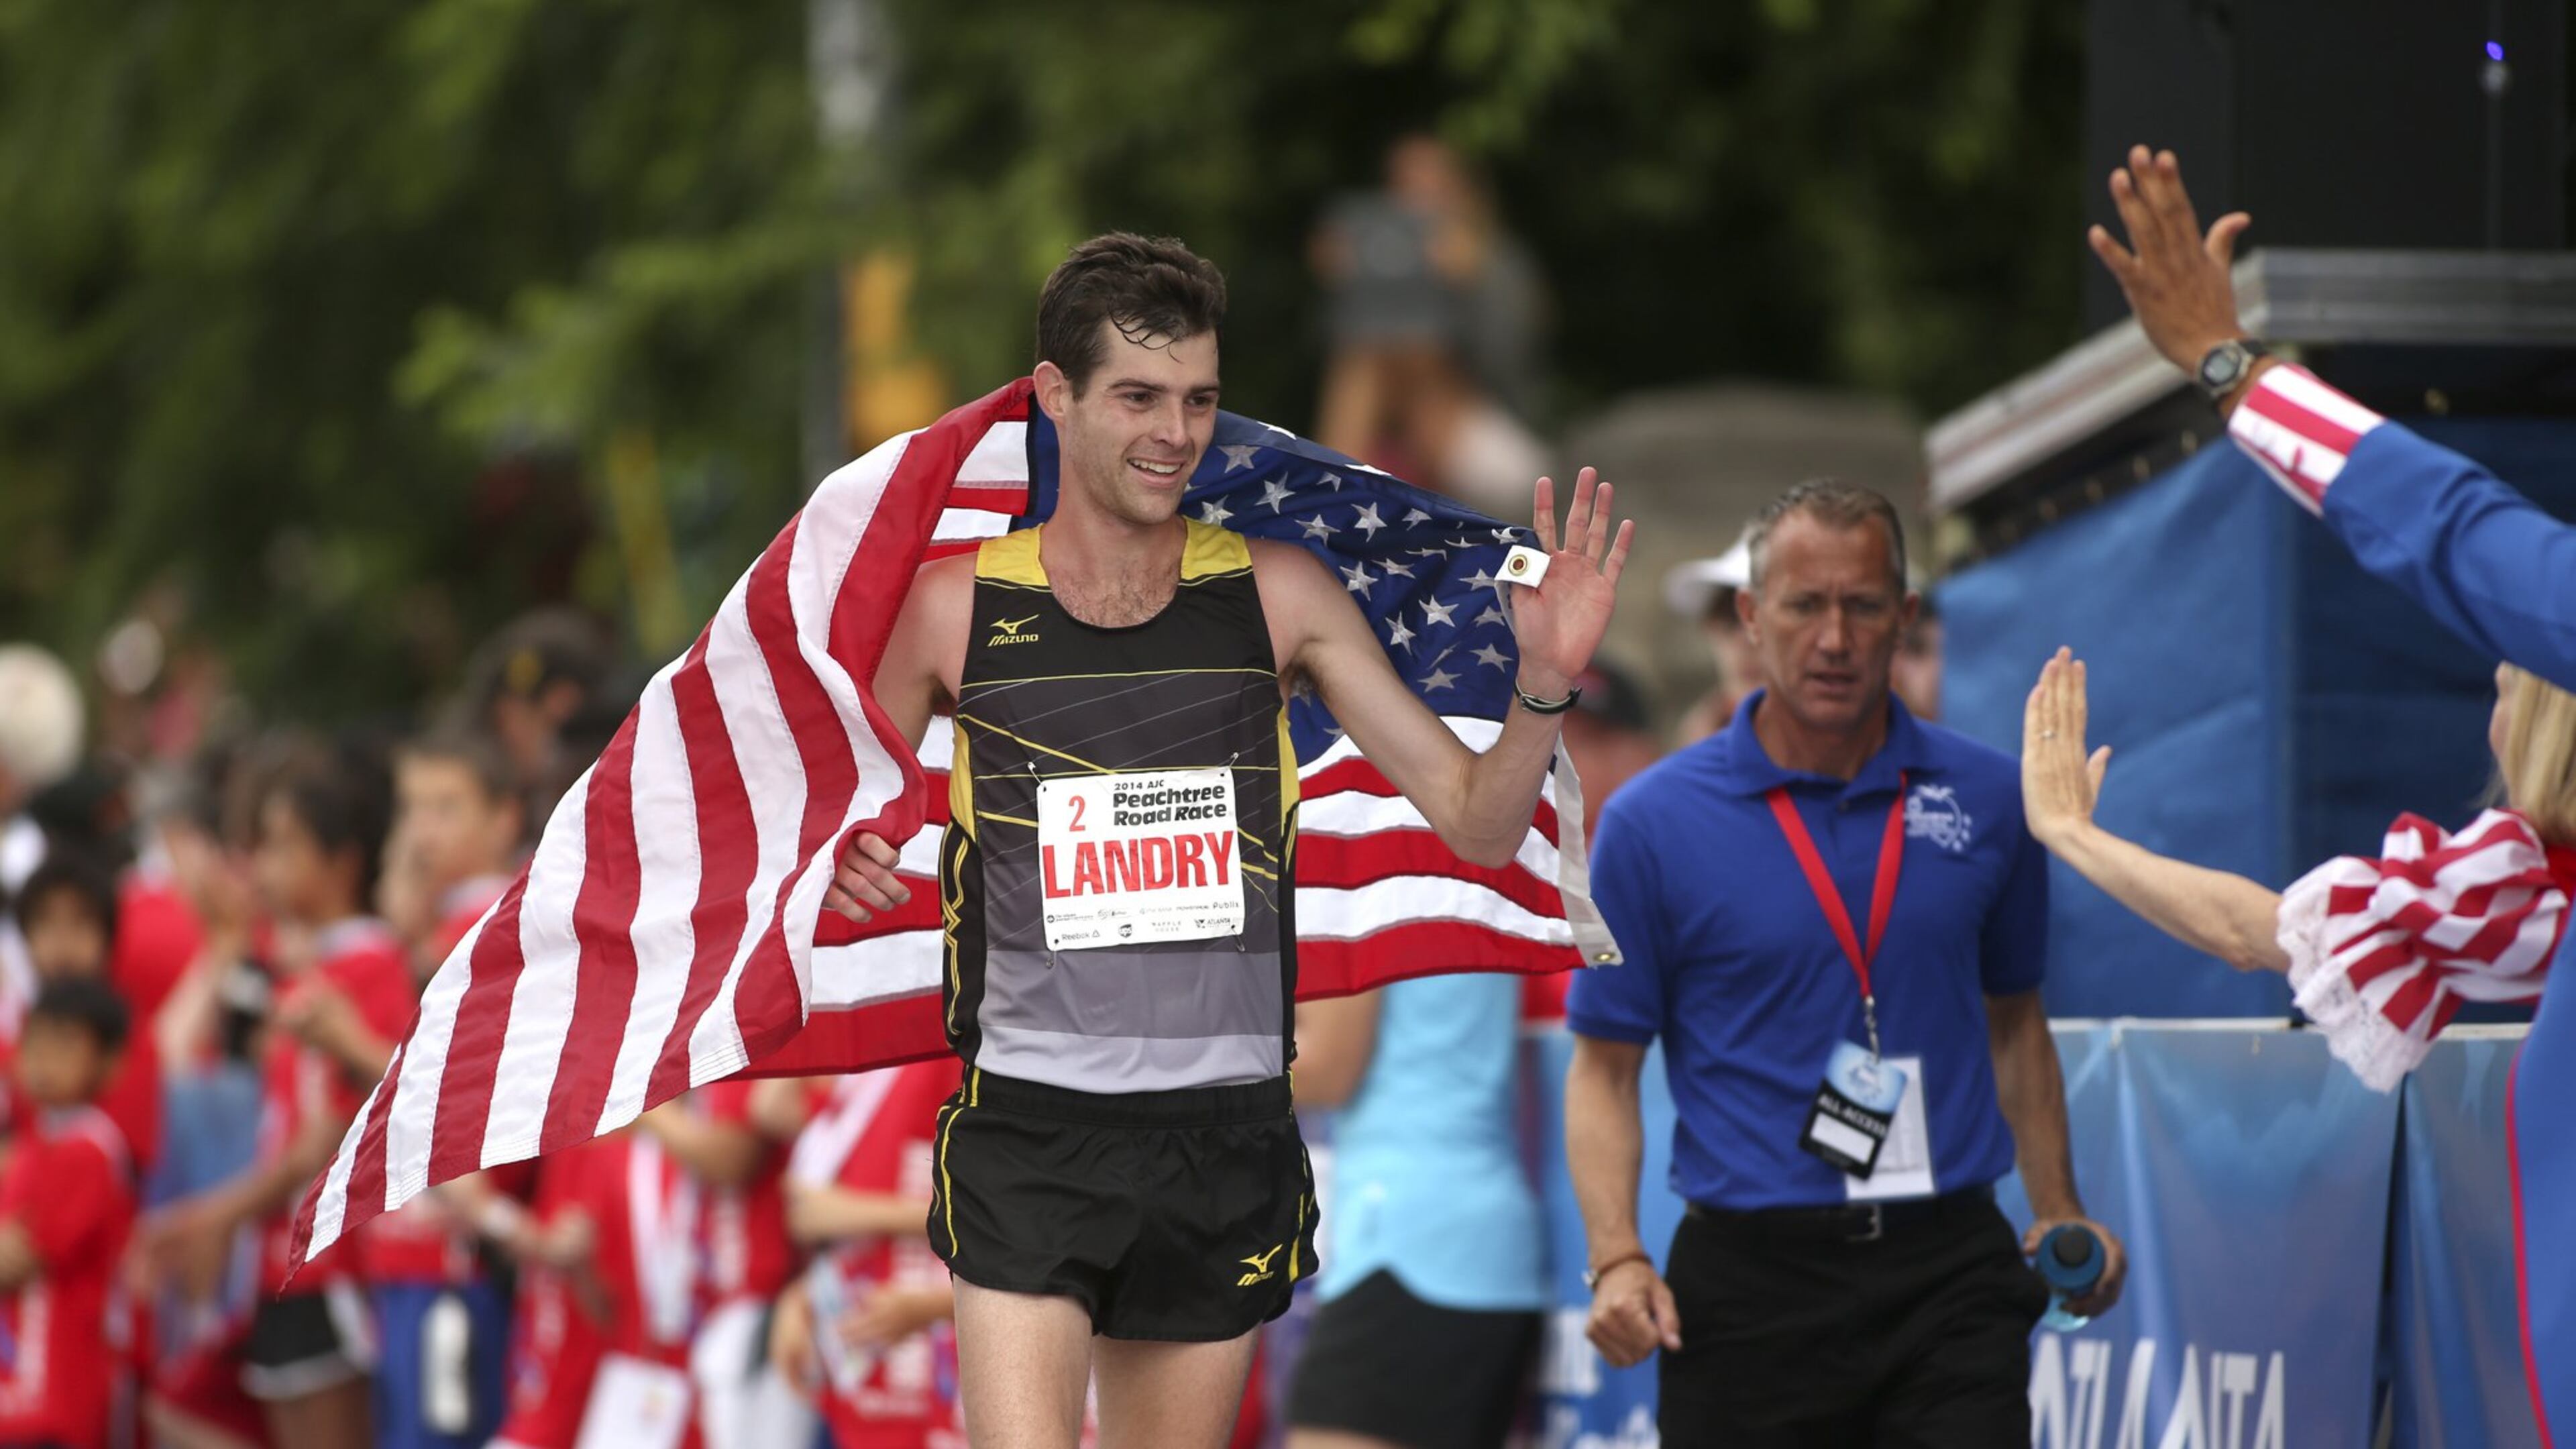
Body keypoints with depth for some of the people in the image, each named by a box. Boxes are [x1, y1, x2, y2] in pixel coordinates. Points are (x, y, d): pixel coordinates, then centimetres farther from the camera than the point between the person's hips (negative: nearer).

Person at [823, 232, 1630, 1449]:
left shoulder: (1277, 597, 5)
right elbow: (848, 830, 12)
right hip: (1026, 1135, -2)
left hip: (1223, 1137, 2)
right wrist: (844, 874, -12)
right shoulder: (959, 606, 1)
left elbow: (1476, 823, 5)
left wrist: (1545, 686, -14)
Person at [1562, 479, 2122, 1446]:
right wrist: (1617, 1259, -10)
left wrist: (2060, 1214, 10)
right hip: (1750, 1283, -1)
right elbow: (1604, 1067, 3)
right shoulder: (1653, 823, -1)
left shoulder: (1989, 802, 7)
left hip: (1948, 1270, 1)